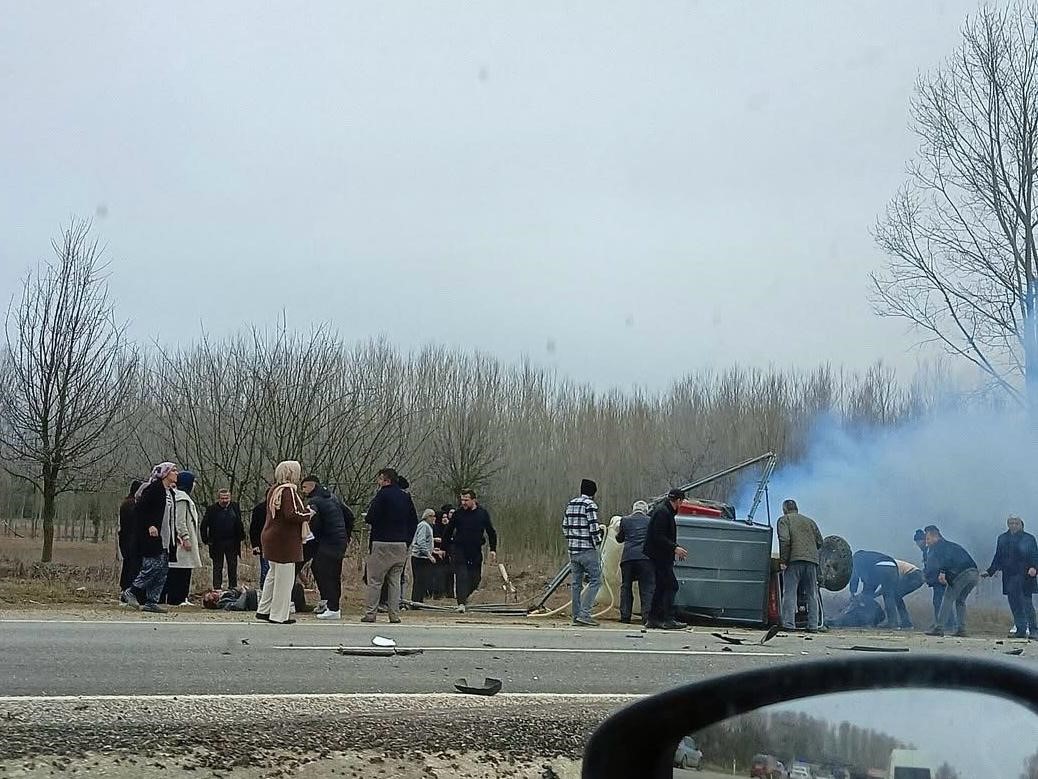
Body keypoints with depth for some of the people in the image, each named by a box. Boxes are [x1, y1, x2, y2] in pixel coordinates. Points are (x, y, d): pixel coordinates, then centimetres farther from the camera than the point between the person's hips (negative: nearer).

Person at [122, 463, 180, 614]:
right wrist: (149, 525, -22)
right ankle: (131, 592, -3)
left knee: (163, 570, 6)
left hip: (165, 540, 9)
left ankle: (151, 602, 8)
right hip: (152, 538, -9)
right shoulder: (153, 488, -9)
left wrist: (174, 537, 18)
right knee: (153, 567, -14)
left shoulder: (170, 492, 18)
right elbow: (139, 509, -15)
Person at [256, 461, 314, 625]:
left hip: (270, 537, 10)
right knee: (285, 579, -1)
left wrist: (304, 511, 11)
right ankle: (278, 616, 4)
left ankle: (263, 610, 25)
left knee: (273, 575, 20)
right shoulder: (288, 490, -17)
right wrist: (308, 513, -10)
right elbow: (292, 514, -26)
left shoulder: (273, 490, 13)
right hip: (284, 541, -10)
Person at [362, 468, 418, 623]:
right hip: (401, 545, 6)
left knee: (374, 581, -1)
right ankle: (394, 615, 6)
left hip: (382, 543, -6)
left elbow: (371, 518, -14)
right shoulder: (406, 497, 11)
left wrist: (366, 517, 8)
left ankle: (370, 613, -3)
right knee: (395, 581, 10)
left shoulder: (383, 494, -9)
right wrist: (407, 542, 16)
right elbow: (414, 522, 14)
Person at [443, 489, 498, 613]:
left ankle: (464, 596, 31)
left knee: (476, 577, 6)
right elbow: (448, 532, 8)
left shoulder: (483, 513, 2)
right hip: (459, 549, -2)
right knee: (461, 576, -12)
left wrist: (493, 549, 3)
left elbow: (491, 532, 9)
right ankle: (461, 603, -15)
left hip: (476, 551, 2)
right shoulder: (458, 514, 0)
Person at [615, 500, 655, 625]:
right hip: (645, 557, -1)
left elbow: (619, 538, 21)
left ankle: (625, 617, 9)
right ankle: (647, 617, -8)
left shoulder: (625, 520, 10)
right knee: (647, 588, 1)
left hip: (628, 557, 1)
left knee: (626, 587, 11)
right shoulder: (650, 521, 8)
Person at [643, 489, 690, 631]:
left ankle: (652, 619, 14)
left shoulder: (667, 512, 16)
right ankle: (668, 620, -12)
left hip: (662, 556, 11)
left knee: (661, 586, 12)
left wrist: (675, 549, 20)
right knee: (671, 586, -11)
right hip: (659, 555, -11)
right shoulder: (662, 512, -16)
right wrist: (674, 548, -22)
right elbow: (658, 537, -22)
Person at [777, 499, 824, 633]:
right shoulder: (810, 521, 23)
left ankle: (789, 624, -12)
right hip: (812, 560, 4)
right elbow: (819, 542, 18)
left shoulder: (784, 520, 7)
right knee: (812, 594, 9)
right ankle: (813, 625, 6)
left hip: (794, 560, -4)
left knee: (789, 593, -4)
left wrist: (782, 560, -8)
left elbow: (784, 540, -8)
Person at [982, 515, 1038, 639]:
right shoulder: (1002, 539, 12)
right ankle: (1021, 630, 10)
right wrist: (990, 571, 12)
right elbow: (998, 558, 18)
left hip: (1025, 576, -4)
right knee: (1014, 604, 4)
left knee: (1027, 603, -7)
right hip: (1009, 577, 4)